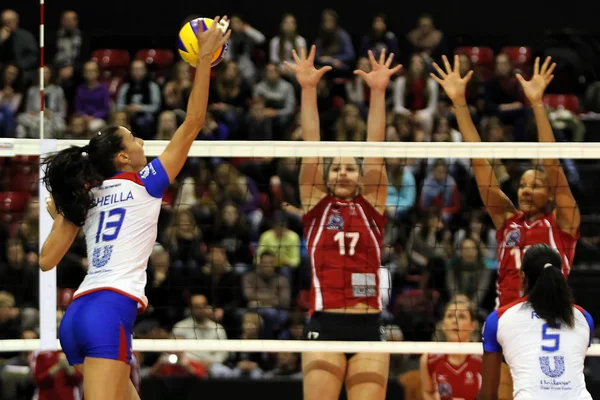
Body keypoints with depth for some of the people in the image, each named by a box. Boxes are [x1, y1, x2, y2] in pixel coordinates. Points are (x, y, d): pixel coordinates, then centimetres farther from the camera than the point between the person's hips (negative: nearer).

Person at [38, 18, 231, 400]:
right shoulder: (144, 185, 2)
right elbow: (193, 123, 3)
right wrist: (205, 58, 6)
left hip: (76, 315, 8)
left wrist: (59, 217, 35)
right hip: (110, 312, -8)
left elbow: (46, 259, 18)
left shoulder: (85, 197, 17)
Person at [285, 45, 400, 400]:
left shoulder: (371, 208, 13)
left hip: (368, 327, 1)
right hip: (325, 327, -1)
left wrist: (378, 92, -1)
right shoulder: (317, 208, 11)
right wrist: (308, 89, -2)